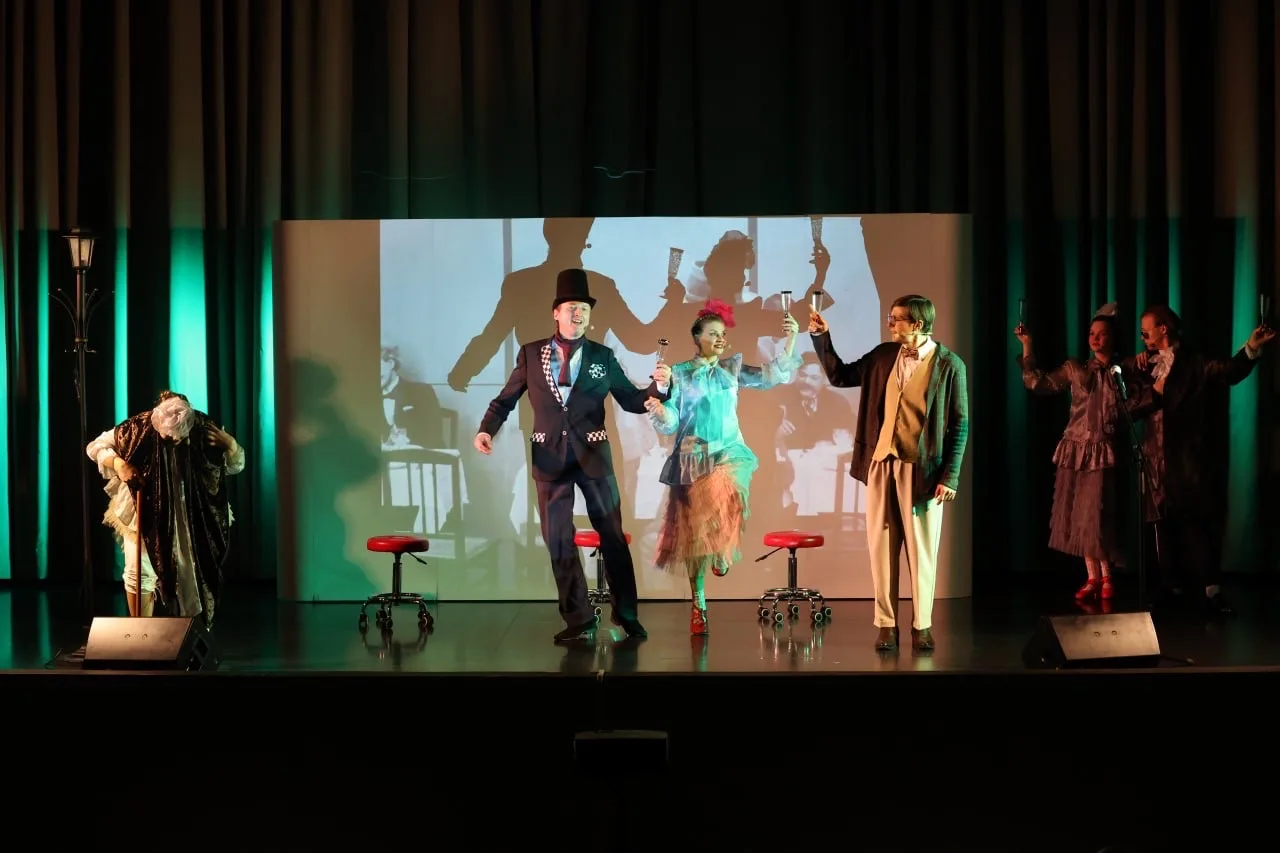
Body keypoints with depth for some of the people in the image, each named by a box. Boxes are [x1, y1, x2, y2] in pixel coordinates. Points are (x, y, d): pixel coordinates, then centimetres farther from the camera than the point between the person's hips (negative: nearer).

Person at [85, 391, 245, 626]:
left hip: (189, 518, 1)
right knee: (140, 574, -2)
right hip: (144, 513, -1)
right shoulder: (138, 428, -23)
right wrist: (119, 464, -30)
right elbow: (95, 447, -12)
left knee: (191, 575, 7)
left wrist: (230, 444, -29)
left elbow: (236, 465, -8)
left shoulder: (203, 429, -19)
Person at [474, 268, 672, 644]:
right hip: (550, 457, 1)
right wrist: (487, 429, -9)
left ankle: (626, 614, 17)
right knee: (558, 541, 4)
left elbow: (632, 401, 6)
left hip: (593, 454, -1)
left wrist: (658, 386, -12)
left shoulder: (603, 356, 4)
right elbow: (506, 398, 7)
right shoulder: (531, 353, 4)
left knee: (613, 535, 4)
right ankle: (579, 620, 14)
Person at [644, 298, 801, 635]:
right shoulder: (679, 374, 3)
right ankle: (698, 605, 9)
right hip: (692, 458, -1)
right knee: (693, 530, -1)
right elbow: (670, 423, -1)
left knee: (727, 496, -32)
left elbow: (772, 376, 3)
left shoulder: (732, 369, 9)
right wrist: (658, 411, -24)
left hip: (729, 452, 1)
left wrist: (789, 341, -8)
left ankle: (723, 553, -2)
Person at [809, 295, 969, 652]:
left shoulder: (949, 365, -7)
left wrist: (951, 476, -11)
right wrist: (820, 336, 7)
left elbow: (960, 425, -6)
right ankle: (886, 623, 14)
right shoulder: (883, 355, 6)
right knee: (881, 546, 6)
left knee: (920, 550, 4)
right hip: (880, 464, 4)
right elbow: (840, 376, 17)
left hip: (921, 469, -4)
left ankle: (921, 625, 15)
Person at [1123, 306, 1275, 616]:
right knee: (1165, 525, 9)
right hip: (1157, 460, 4)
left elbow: (1230, 371, -19)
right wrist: (1154, 393, -10)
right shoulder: (1146, 366, 13)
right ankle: (1172, 588, 17)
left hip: (1190, 459, -4)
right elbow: (1130, 407, 7)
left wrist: (1252, 348, -36)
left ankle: (1211, 590, -1)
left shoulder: (1196, 362, -1)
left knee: (1198, 523, -4)